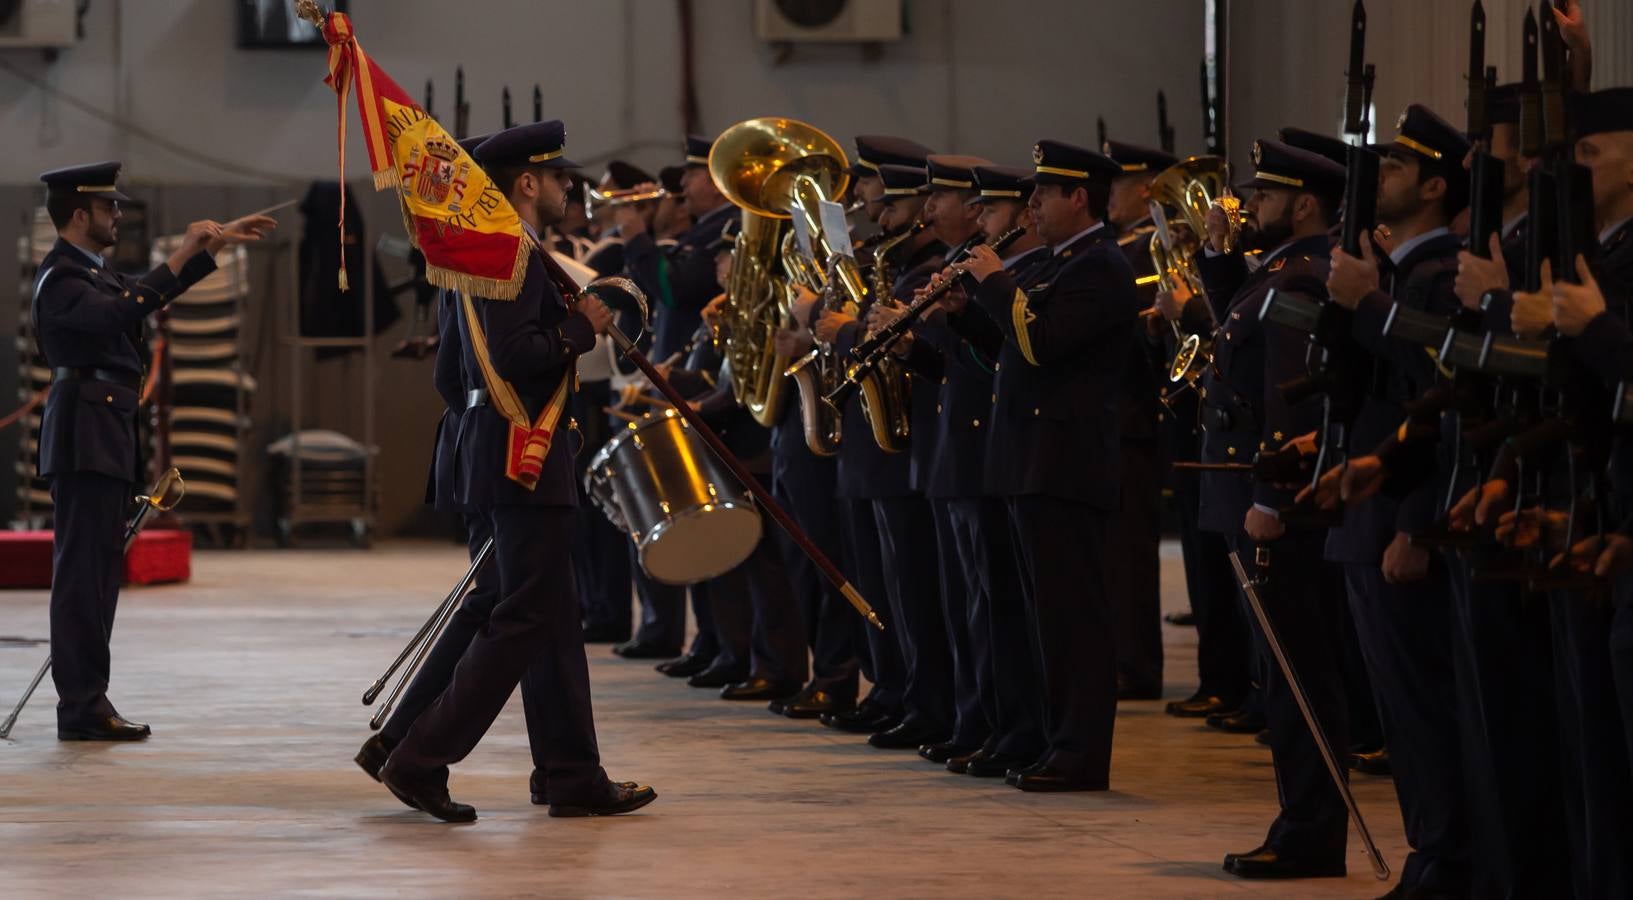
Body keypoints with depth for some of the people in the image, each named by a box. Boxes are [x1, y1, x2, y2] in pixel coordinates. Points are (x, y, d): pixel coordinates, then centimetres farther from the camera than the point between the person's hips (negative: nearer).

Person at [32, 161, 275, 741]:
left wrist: (213, 243, 27)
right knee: (82, 573, -9)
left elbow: (144, 295, 30)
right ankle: (82, 709, -10)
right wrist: (180, 258, -29)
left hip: (106, 443, 10)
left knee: (96, 574, 10)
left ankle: (87, 702, 13)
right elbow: (118, 313, -30)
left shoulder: (92, 273, 18)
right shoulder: (60, 280, -13)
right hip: (85, 443, -10)